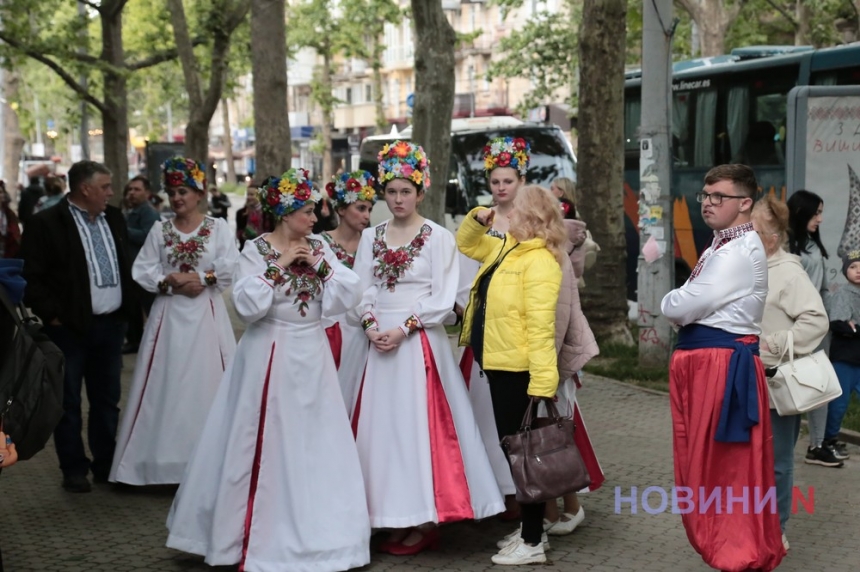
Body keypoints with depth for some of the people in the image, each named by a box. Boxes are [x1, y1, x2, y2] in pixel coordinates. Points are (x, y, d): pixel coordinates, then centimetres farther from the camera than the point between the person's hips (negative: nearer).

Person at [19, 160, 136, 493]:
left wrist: (127, 308, 10)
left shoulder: (113, 219, 9)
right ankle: (74, 470, 16)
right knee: (69, 403, 5)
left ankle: (106, 465, 24)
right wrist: (52, 313, -14)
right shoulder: (46, 224, -10)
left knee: (107, 400, 13)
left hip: (110, 324, 6)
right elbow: (31, 277, -11)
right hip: (70, 328, -6)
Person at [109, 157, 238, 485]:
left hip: (206, 315, -2)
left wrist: (203, 279, -15)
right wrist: (169, 282, -14)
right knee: (167, 384, 2)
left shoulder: (218, 227, 3)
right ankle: (166, 457, 9)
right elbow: (142, 271, 1)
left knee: (206, 383, 0)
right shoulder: (159, 230, 8)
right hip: (169, 316, 2)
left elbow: (231, 268, -7)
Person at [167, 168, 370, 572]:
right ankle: (261, 536, 16)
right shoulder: (256, 250, -7)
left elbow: (348, 296, -1)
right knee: (266, 446, 2)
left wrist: (319, 264, -10)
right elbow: (247, 305, -19)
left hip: (312, 357, 4)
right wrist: (279, 265, -17)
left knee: (315, 446, 8)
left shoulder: (320, 247, 5)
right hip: (270, 357, -4)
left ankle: (312, 530, 22)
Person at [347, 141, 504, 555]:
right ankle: (394, 516, 13)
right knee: (381, 426, 5)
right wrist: (371, 326, -10)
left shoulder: (438, 238, -3)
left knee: (417, 424, -4)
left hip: (420, 344, -5)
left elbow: (443, 299, -8)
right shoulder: (371, 237, 11)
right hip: (378, 343, 5)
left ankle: (423, 521, 3)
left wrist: (403, 329, -15)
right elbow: (361, 290, 8)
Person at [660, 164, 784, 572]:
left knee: (727, 466, -3)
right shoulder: (720, 247, 18)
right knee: (702, 462, 16)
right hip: (700, 360, 10)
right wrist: (681, 305, -2)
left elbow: (678, 308, -18)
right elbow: (698, 307, 18)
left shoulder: (741, 252, -15)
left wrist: (670, 301, 2)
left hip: (723, 364, -10)